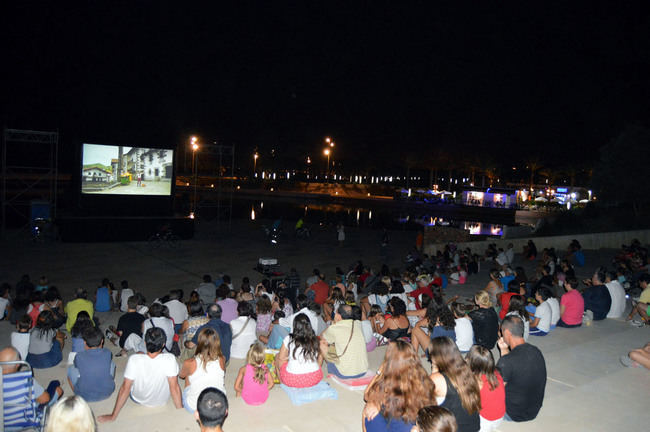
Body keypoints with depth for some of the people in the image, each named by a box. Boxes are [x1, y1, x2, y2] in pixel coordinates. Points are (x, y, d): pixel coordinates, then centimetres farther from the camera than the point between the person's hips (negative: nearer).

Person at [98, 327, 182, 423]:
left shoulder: (134, 360, -30)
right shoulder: (170, 359, -32)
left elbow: (125, 389, -23)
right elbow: (174, 388, -26)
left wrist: (113, 416, -10)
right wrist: (180, 410, -11)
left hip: (138, 400, 0)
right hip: (162, 401, 0)